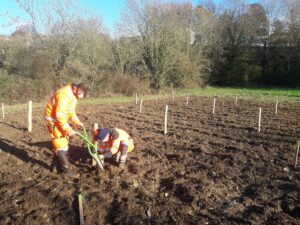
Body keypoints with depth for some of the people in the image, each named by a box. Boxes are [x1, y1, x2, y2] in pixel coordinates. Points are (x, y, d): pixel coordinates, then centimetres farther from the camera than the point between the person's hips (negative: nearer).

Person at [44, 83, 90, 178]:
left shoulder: (73, 95, 3)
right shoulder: (64, 94, -28)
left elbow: (71, 111, 14)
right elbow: (59, 115, -30)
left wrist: (77, 122, 2)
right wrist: (68, 129, -28)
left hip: (61, 119, 10)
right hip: (53, 120, -10)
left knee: (63, 142, 15)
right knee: (61, 144, -5)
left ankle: (56, 164, 29)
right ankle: (65, 169, 4)